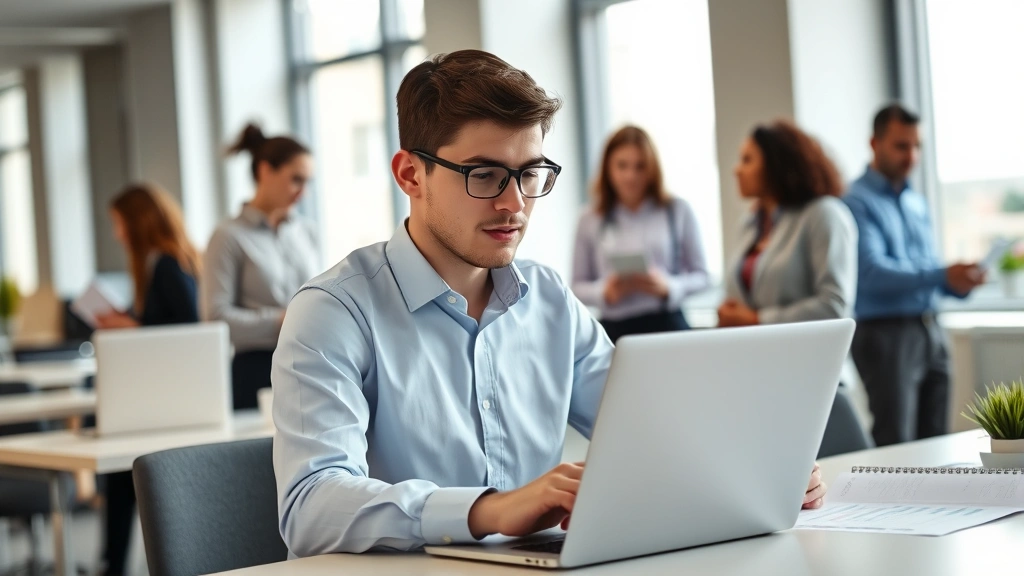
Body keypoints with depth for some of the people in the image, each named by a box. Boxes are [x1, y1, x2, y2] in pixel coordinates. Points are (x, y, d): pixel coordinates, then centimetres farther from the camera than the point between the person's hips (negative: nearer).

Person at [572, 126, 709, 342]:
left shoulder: (678, 211, 5)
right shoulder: (591, 221, 5)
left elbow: (700, 275, 7)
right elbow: (577, 286, 8)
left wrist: (668, 287, -11)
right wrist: (604, 292, -12)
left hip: (668, 325, 0)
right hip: (615, 330, 0)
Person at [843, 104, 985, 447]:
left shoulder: (917, 202, 16)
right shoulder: (858, 202, -9)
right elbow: (872, 273, -20)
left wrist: (959, 284, -3)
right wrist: (942, 276, -28)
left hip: (930, 329, 7)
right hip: (885, 332, -7)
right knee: (896, 447, -8)